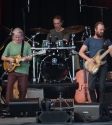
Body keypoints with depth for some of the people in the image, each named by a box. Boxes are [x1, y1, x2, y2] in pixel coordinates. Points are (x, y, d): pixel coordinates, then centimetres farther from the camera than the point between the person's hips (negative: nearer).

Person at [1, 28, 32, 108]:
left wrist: (25, 58, -18)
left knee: (23, 89, 3)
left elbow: (30, 57, 3)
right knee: (9, 86, -12)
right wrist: (9, 59, -12)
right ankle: (8, 105, -8)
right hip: (12, 69, 0)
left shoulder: (26, 45, 2)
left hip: (23, 71, 0)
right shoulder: (10, 45, 3)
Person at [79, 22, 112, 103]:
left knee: (102, 88, -3)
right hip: (93, 66, 0)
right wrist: (88, 59, -12)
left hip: (103, 66, 0)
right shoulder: (89, 40, 7)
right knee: (91, 87, -7)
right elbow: (81, 52, 4)